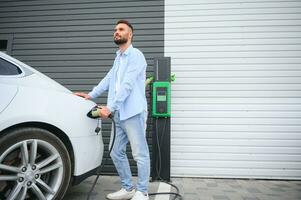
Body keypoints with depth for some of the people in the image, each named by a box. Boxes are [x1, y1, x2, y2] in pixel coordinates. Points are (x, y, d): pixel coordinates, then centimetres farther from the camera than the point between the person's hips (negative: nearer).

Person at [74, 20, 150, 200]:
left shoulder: (135, 55, -7)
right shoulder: (118, 57, 21)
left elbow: (127, 85, -16)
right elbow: (109, 79, 20)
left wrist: (110, 107, -18)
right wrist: (91, 95, 13)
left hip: (133, 113, -9)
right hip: (119, 115, 9)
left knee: (140, 154, 1)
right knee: (117, 153, 13)